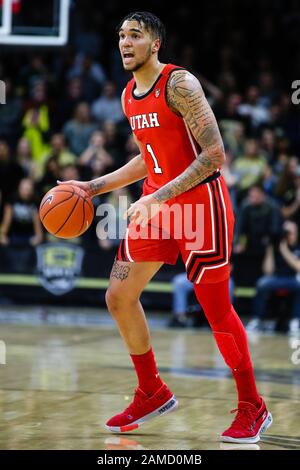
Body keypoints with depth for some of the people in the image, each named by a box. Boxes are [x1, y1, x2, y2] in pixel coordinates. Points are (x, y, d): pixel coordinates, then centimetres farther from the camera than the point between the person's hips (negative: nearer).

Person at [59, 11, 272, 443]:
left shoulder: (179, 84, -16)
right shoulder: (129, 96, 10)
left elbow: (214, 155, -22)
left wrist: (159, 198, -27)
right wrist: (95, 186, 15)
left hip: (201, 201, -8)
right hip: (158, 205, 8)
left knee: (216, 310, -4)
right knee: (119, 296, 6)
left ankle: (253, 409, 11)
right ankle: (153, 394, 22)